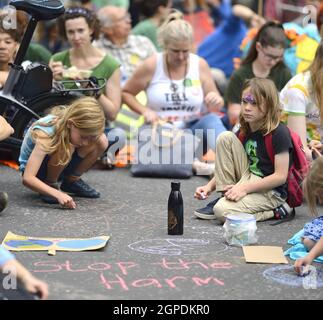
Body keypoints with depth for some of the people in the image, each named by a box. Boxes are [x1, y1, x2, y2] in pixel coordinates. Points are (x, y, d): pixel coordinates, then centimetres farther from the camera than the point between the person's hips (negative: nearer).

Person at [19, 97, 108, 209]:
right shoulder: (46, 133, -37)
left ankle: (72, 181, 0)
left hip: (60, 166, 6)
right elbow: (27, 178, -43)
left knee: (101, 142, -18)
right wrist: (58, 194, -51)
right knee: (65, 148, -38)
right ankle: (50, 185, -14)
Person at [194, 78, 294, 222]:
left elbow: (281, 176, -19)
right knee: (225, 138, -6)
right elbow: (228, 168, 11)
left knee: (223, 211, -29)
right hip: (249, 178, 8)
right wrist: (210, 186, -5)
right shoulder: (245, 131, 8)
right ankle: (226, 196, -4)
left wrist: (244, 188, -22)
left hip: (271, 191, -8)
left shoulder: (279, 133, -15)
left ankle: (276, 211, -6)